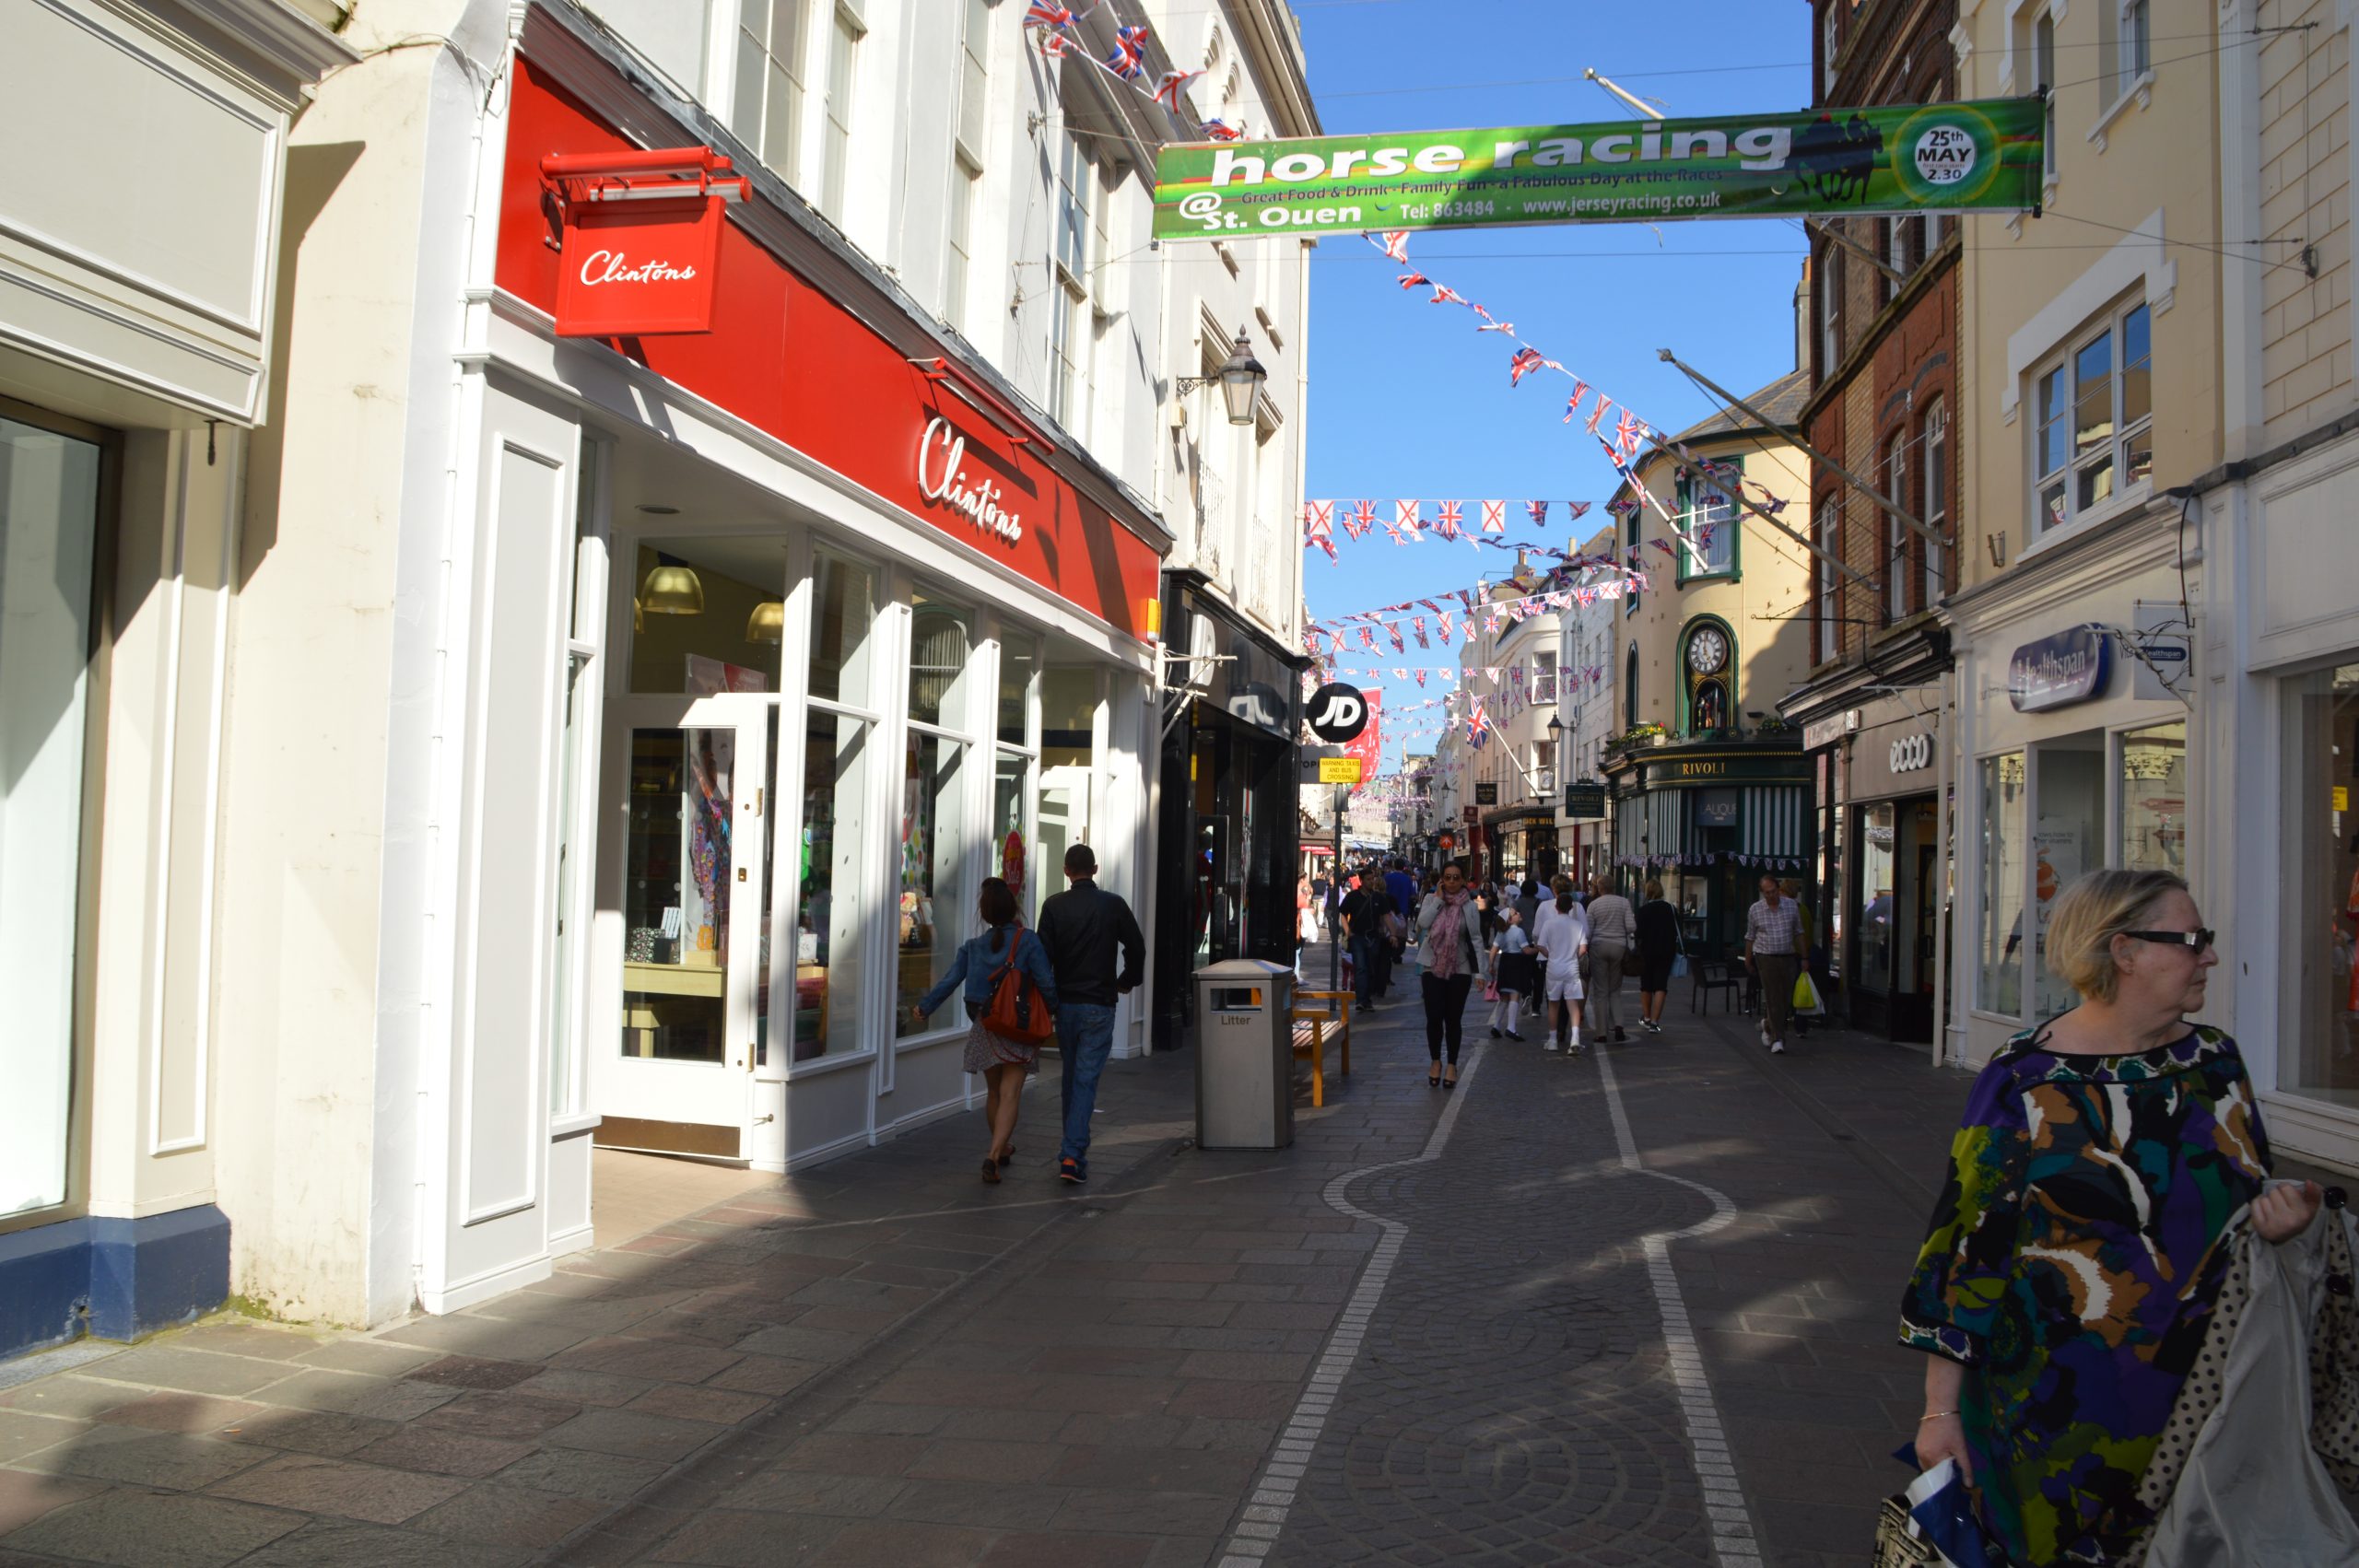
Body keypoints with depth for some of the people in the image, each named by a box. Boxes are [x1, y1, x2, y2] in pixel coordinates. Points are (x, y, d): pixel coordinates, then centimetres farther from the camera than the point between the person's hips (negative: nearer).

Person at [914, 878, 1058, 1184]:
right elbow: (1046, 981, -13)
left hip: (985, 1027, 4)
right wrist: (1054, 1009, 6)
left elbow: (949, 980, 2)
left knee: (994, 1092, 20)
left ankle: (1002, 1148, 35)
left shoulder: (973, 946, 1)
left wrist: (925, 1006, 17)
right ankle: (994, 1155, -20)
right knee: (1010, 1094, -5)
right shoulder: (1027, 941, -9)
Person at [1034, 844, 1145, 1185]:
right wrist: (1126, 981, 17)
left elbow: (1045, 953, -5)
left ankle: (1073, 1147, 27)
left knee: (1071, 1077, 17)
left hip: (1065, 1003, 2)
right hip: (1099, 1006, -2)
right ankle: (1073, 1155, -15)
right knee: (1086, 1079, -4)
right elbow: (1136, 948, 0)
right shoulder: (1113, 904, -4)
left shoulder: (1054, 906, -3)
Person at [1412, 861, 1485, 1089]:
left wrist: (1480, 970, -4)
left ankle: (1452, 1066, 18)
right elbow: (1422, 922, -15)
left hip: (1460, 969, 0)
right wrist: (1438, 899, -12)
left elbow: (1476, 939, 2)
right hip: (1433, 967, 0)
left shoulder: (1469, 906, 1)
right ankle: (1435, 1061, 19)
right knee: (1434, 1017, -2)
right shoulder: (1431, 899, 2)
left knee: (1454, 1019, 5)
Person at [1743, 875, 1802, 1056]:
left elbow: (1798, 932, 11)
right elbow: (1750, 937, 9)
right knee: (1773, 999, -7)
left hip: (1787, 957, 2)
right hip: (1766, 958, -2)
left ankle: (1768, 1023, 33)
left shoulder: (1792, 906, 3)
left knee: (1786, 998, 6)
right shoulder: (1755, 910, -1)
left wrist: (1803, 957, 10)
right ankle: (1777, 1039, -4)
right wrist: (1748, 960, 13)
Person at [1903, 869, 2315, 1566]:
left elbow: (2249, 1210, 15)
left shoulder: (2214, 1062, 3)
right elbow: (1965, 1243, -11)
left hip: (2196, 1396, 5)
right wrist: (1941, 1408, -10)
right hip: (2053, 1404, -4)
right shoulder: (2022, 1083, -12)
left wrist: (2282, 1217, -10)